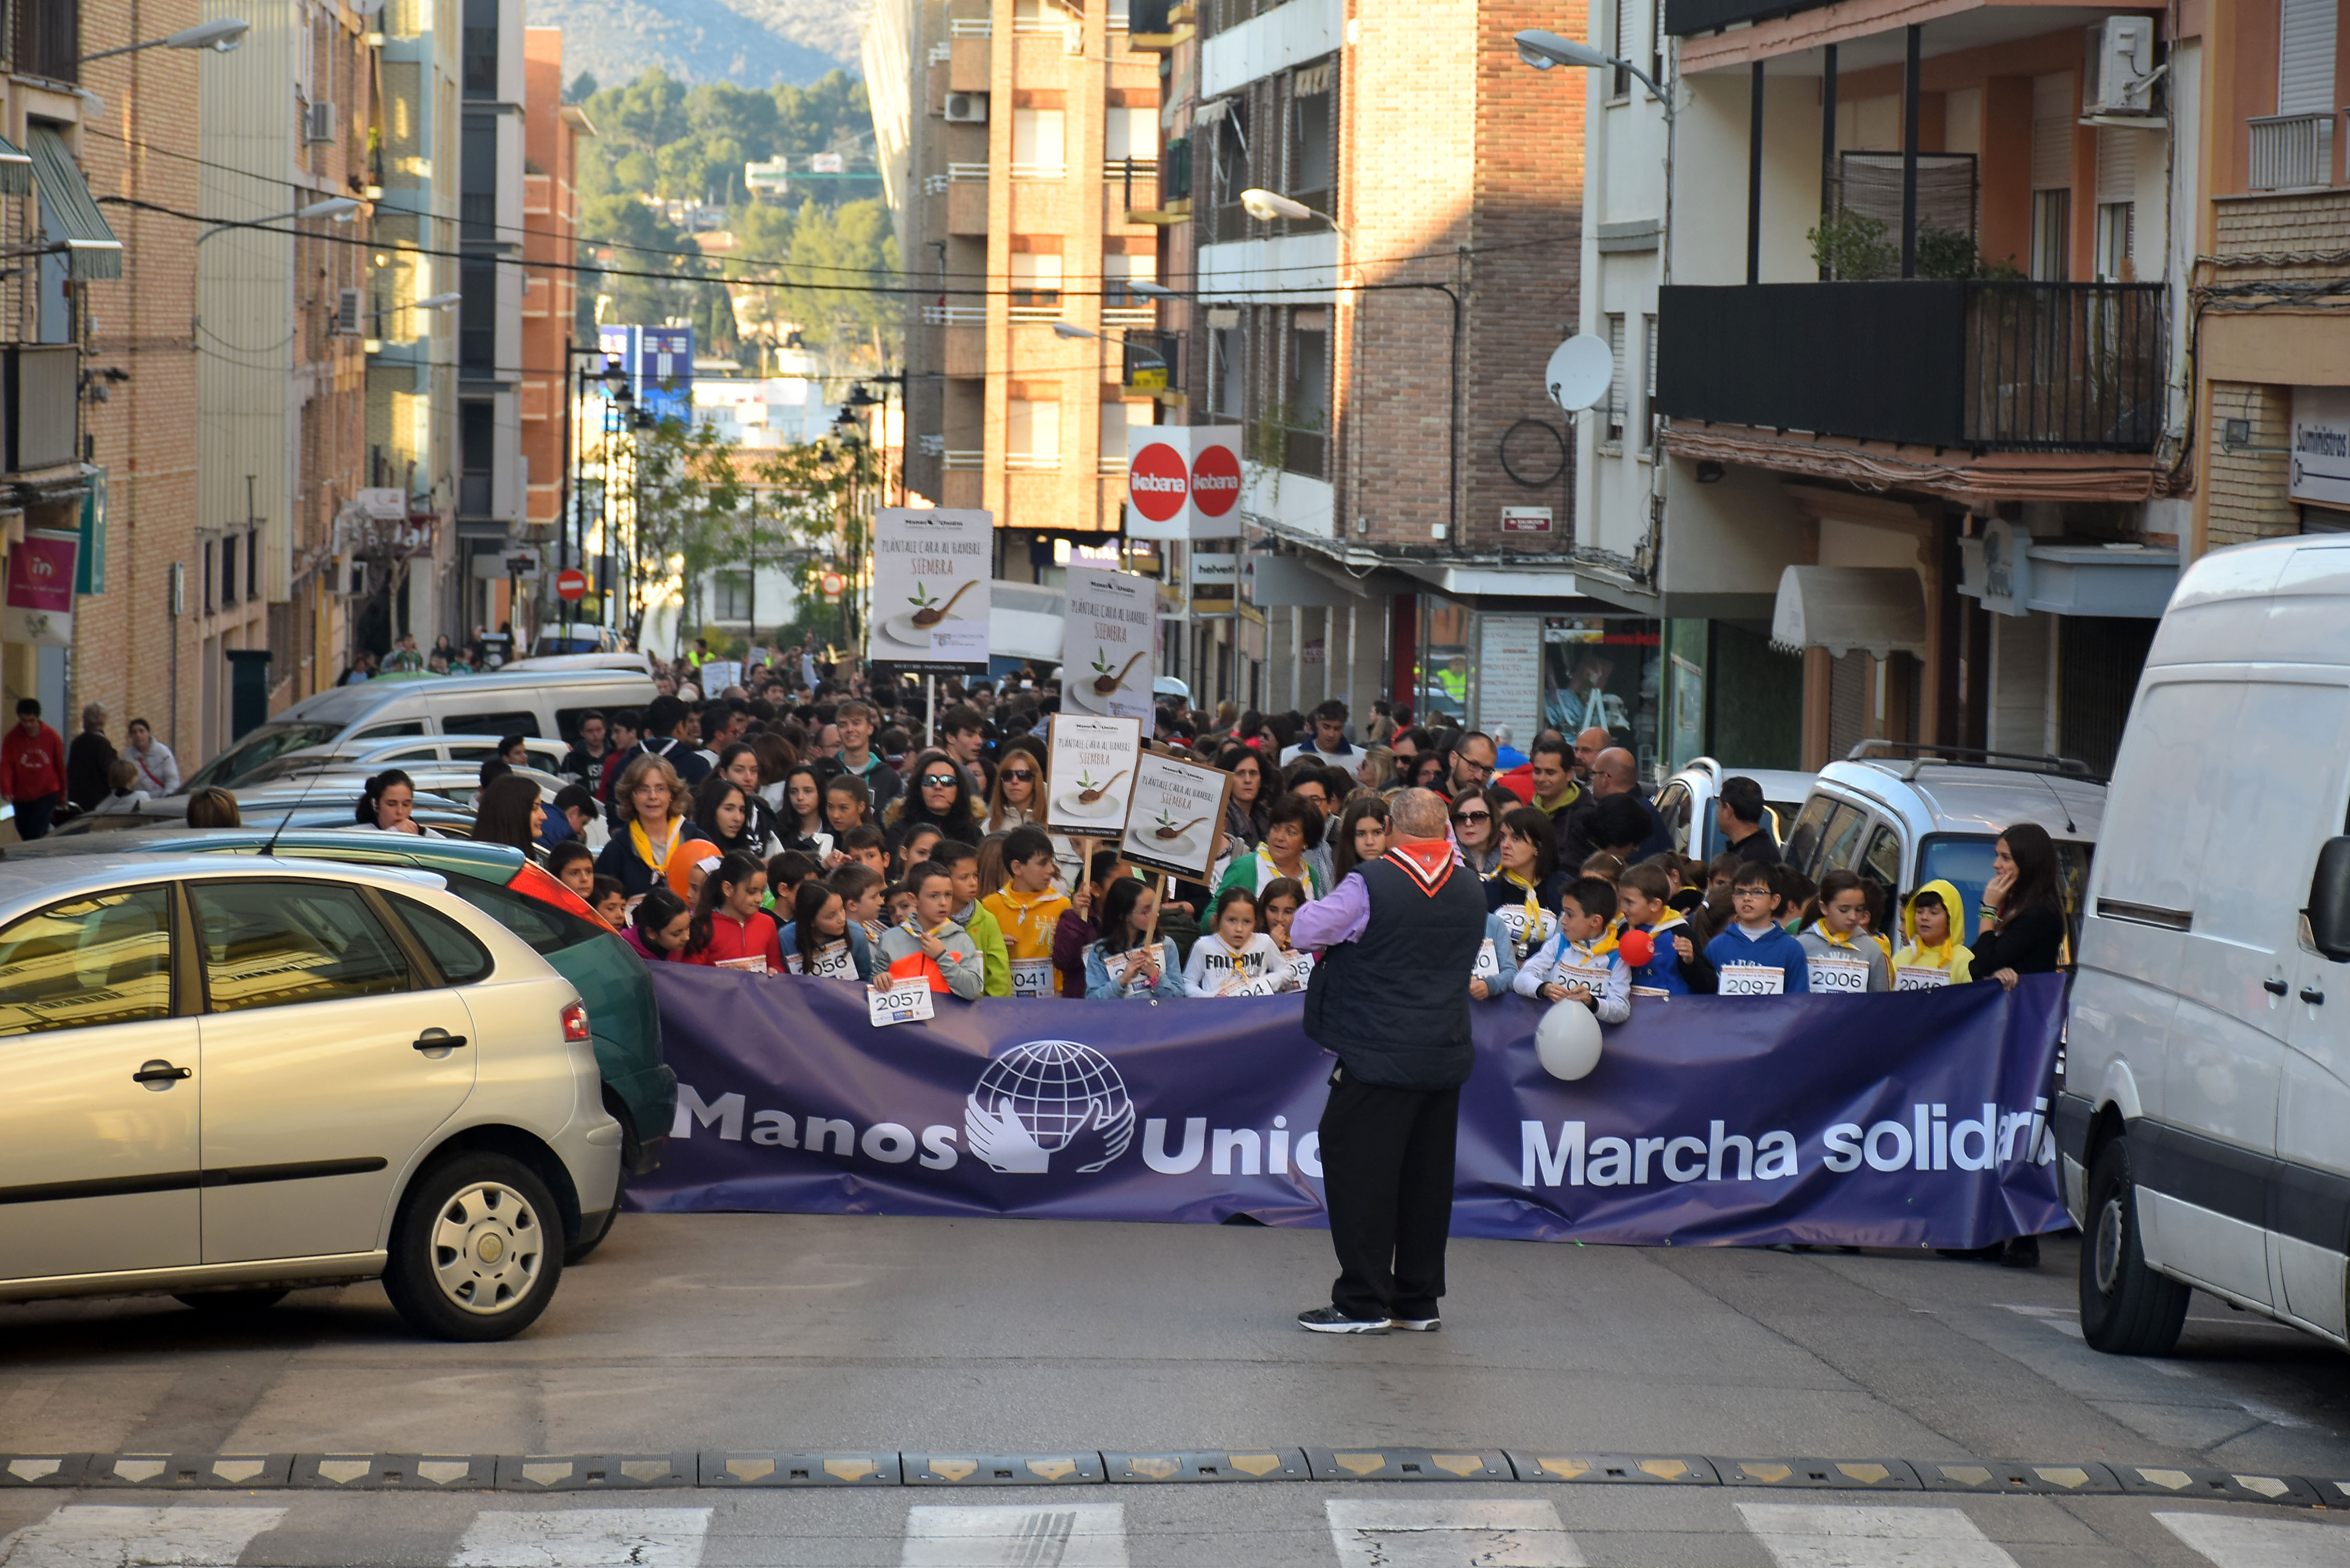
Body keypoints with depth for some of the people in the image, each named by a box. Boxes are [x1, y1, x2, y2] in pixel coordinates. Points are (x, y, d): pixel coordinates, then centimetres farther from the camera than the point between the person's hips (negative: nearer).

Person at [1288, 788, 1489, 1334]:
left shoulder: (1370, 885, -15)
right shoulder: (1472, 893, 3)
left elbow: (1304, 931, -8)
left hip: (1376, 1058, -6)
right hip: (1446, 1058, 6)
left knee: (1359, 1172, 0)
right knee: (1427, 1177, 13)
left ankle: (1363, 1304, 0)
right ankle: (1419, 1301, 18)